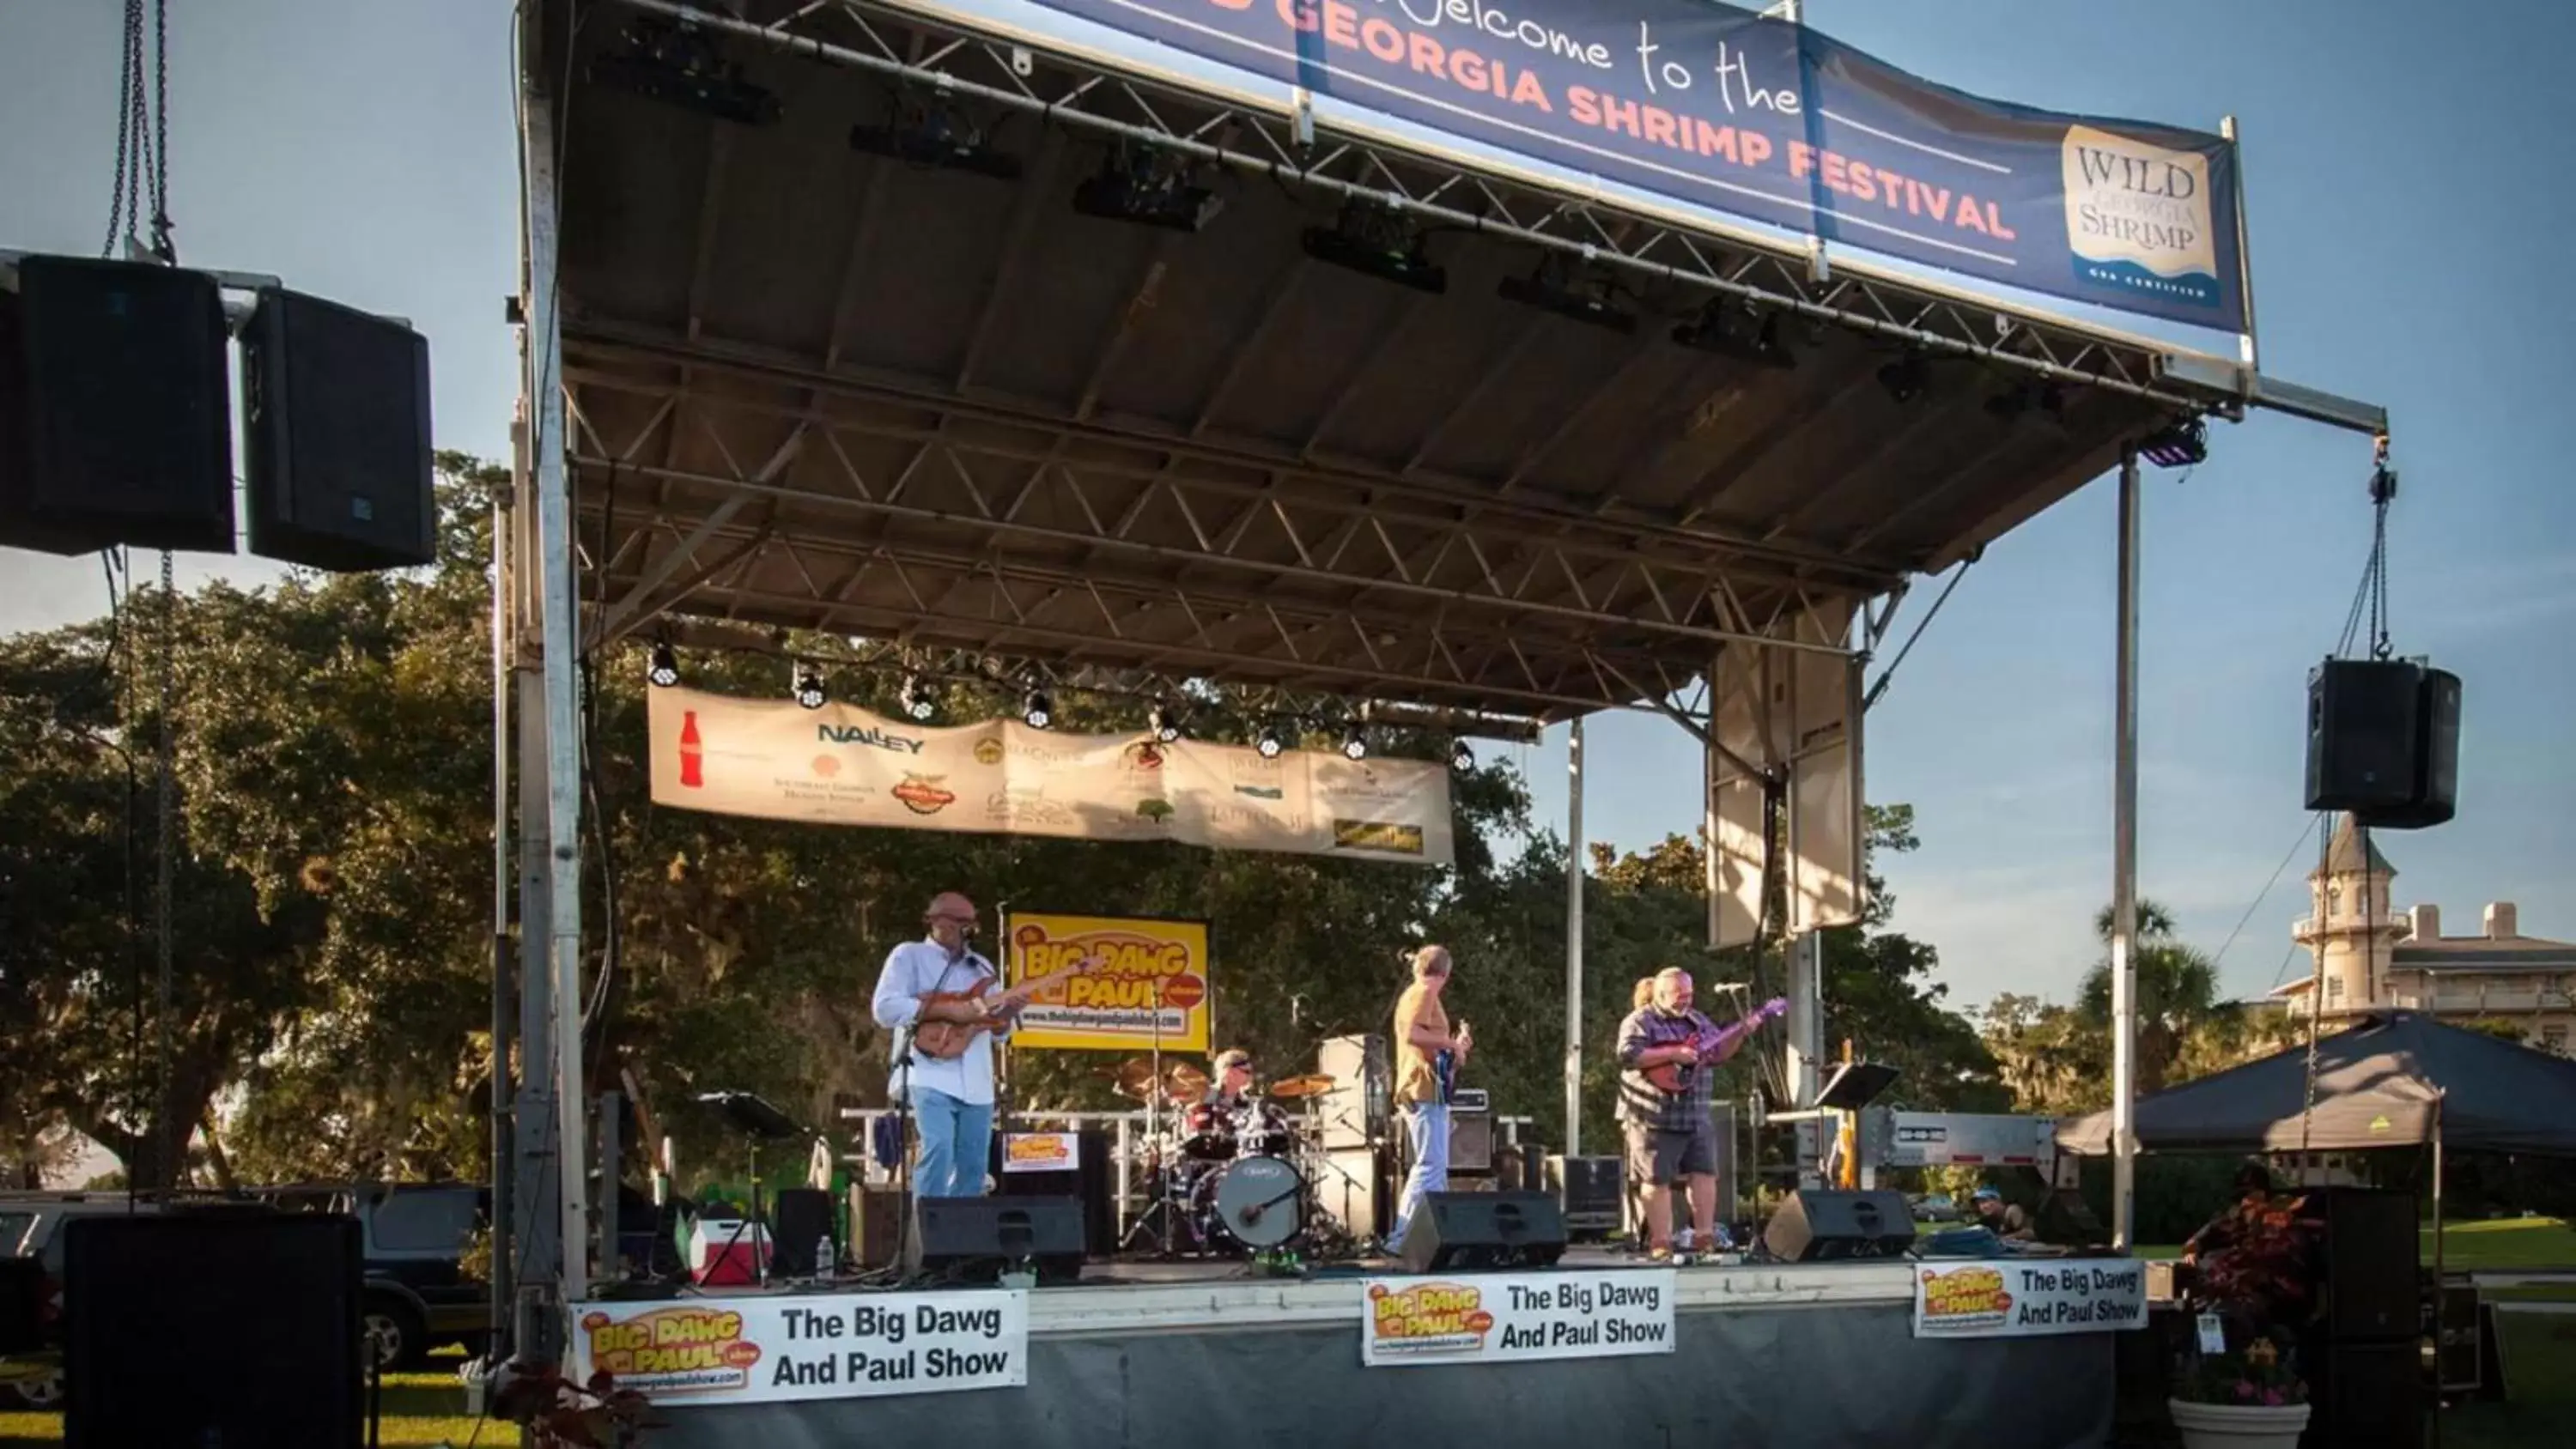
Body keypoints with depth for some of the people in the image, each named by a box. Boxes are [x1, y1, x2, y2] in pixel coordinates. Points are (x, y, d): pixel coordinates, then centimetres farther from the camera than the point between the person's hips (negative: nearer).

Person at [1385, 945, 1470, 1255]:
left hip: (1420, 1090, 11)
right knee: (1431, 1166, -14)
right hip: (1426, 1089, -11)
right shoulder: (1424, 992, -7)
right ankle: (1402, 1238, -18)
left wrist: (1454, 1047, 23)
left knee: (1434, 1166, 12)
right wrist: (1451, 1042, -13)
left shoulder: (1413, 994, 23)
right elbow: (1411, 1033, -22)